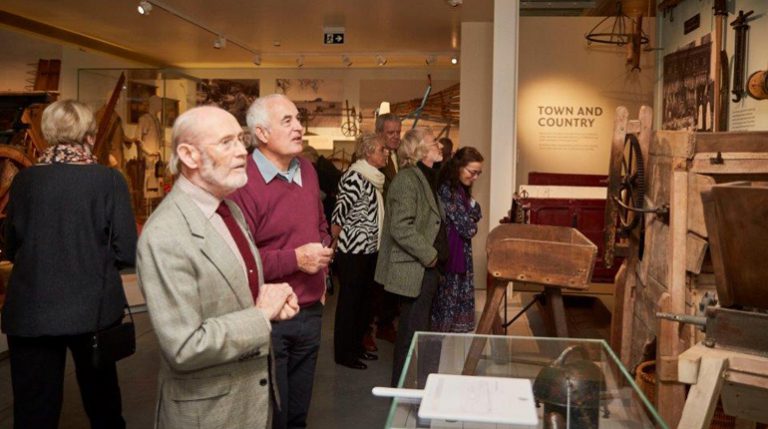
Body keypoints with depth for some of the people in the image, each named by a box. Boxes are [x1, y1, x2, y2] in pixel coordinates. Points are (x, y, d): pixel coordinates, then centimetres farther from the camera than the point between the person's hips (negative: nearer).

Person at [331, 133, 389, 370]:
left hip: (369, 250, 9)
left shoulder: (374, 178, 11)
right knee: (349, 301, 1)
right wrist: (338, 241, -7)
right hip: (352, 251, -9)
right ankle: (343, 353, 13)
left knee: (365, 299, 16)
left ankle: (357, 346, 29)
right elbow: (340, 211, -18)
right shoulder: (355, 177, -17)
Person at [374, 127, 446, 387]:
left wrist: (433, 255, 14)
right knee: (413, 334, -2)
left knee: (416, 332, 19)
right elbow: (401, 228, -26)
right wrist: (430, 255, -18)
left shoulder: (425, 178, 16)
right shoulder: (407, 180, -17)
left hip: (424, 268, 10)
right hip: (414, 270, -10)